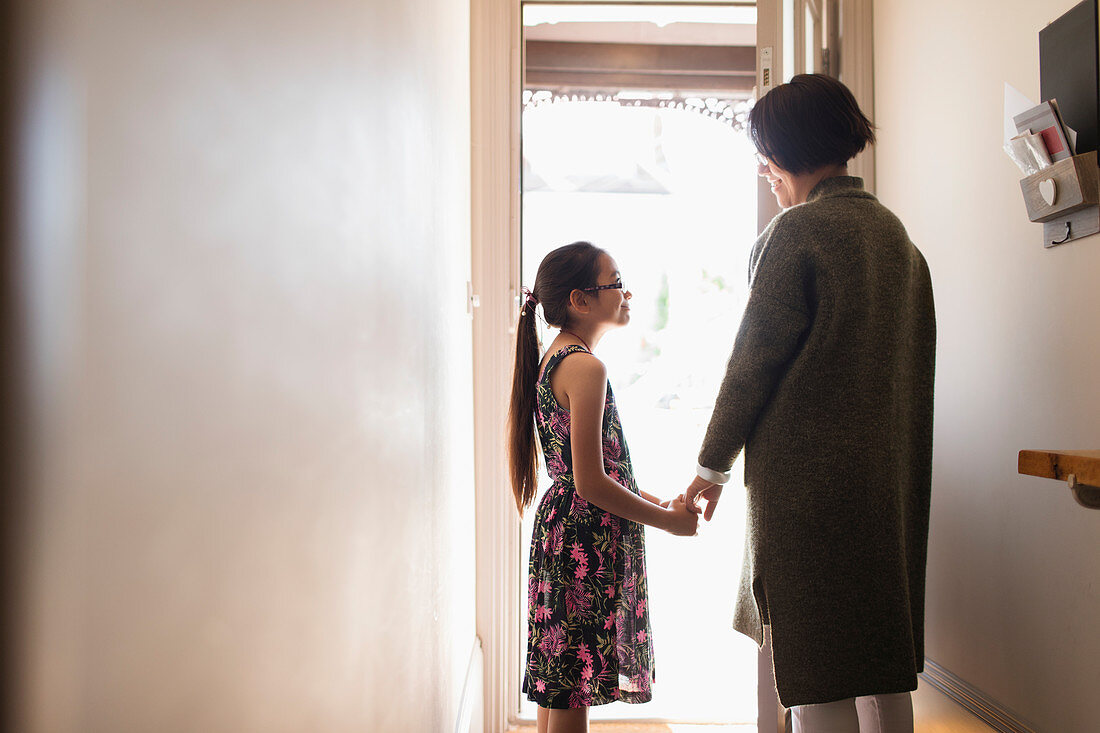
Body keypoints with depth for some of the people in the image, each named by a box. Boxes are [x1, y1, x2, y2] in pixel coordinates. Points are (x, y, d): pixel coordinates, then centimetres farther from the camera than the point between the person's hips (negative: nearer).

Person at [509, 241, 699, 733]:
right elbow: (591, 483, -21)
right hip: (586, 543, -10)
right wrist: (668, 520, -9)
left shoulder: (553, 360, 13)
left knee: (558, 690, 18)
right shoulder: (585, 366, -17)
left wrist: (659, 503, 14)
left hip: (562, 530, 10)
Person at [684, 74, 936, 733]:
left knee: (819, 675, 0)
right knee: (883, 660, 17)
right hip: (891, 472, 8)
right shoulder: (894, 231, 13)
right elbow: (915, 362, 16)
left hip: (809, 469, -8)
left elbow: (755, 357, -11)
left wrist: (713, 465, -2)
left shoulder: (800, 229, -10)